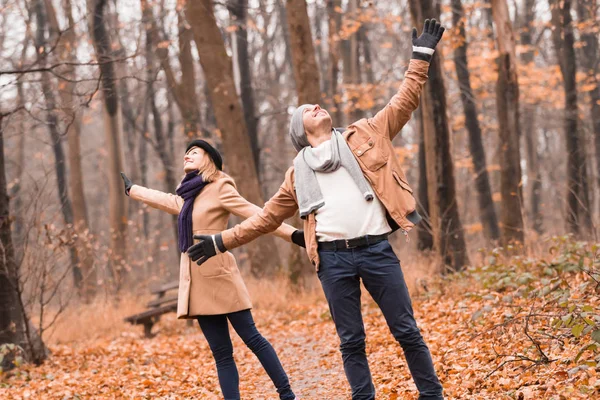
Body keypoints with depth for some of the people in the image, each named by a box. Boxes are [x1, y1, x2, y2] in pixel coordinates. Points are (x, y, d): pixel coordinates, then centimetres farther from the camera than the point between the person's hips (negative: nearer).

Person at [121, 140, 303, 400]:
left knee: (251, 338, -7)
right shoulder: (188, 197, 19)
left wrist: (294, 235, -20)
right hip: (197, 280, 7)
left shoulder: (220, 188, -3)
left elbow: (256, 215, -10)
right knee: (221, 353, 3)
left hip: (218, 275, -7)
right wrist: (131, 189, 55)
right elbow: (163, 199, 39)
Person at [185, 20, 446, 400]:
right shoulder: (299, 172, 16)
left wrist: (421, 56, 8)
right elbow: (268, 216, 21)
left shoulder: (365, 135, 11)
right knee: (351, 340, 6)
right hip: (333, 259, 2)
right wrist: (222, 241, 17)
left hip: (377, 250, -1)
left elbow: (403, 104, 12)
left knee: (407, 330, 3)